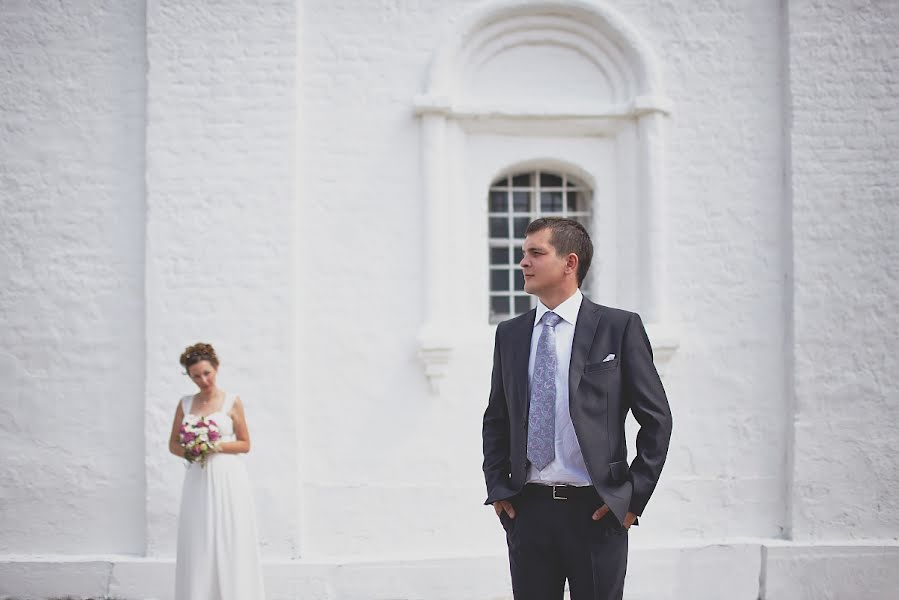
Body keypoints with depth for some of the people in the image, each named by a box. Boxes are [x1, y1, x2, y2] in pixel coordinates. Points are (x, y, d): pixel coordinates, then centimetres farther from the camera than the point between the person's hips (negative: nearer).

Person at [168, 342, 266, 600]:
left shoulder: (232, 402, 2)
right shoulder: (185, 404, 10)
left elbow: (245, 444, 5)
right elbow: (173, 444, 13)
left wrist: (219, 446, -12)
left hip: (228, 480, -2)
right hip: (198, 481, 3)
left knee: (230, 544, -4)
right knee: (198, 547, 0)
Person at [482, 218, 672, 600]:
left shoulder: (619, 327, -2)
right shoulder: (510, 334, 9)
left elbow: (656, 418, -1)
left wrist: (634, 496, -5)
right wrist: (497, 487, 7)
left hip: (597, 511, -3)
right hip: (527, 509, 3)